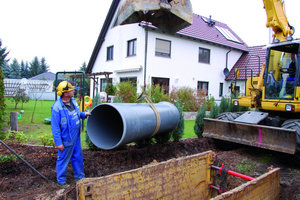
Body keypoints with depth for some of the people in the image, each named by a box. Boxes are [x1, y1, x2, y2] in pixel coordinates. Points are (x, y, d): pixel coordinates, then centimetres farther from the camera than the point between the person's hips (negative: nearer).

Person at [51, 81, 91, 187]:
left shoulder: (73, 101, 2)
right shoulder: (57, 107, -23)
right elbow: (55, 127, -20)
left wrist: (84, 114, 4)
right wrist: (58, 143, -18)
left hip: (76, 137, 8)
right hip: (66, 139, -8)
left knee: (78, 157, 19)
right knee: (63, 159, 9)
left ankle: (79, 177, 36)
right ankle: (61, 180, 29)